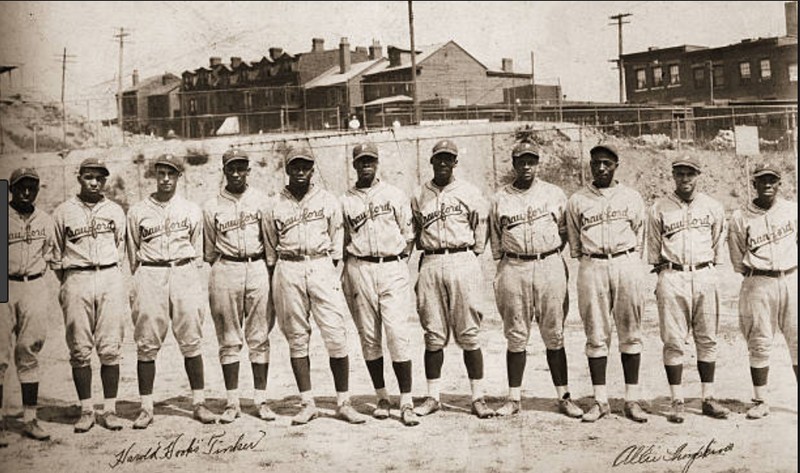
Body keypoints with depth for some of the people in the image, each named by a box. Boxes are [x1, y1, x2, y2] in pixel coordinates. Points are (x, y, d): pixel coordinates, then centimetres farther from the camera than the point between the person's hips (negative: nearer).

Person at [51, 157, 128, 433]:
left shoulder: (115, 211, 12)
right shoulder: (63, 212, 7)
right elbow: (56, 255, 12)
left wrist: (109, 274, 12)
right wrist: (68, 283, 8)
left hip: (110, 279, 1)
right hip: (76, 280, -1)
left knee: (110, 348, 0)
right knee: (80, 350, 1)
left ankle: (110, 410, 6)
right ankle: (86, 410, 9)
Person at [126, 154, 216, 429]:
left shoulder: (191, 211, 12)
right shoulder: (137, 212, 10)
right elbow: (133, 254, 13)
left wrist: (191, 277, 6)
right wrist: (139, 284, 7)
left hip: (184, 274, 0)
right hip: (150, 276, 0)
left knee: (191, 341, -1)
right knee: (147, 344, -1)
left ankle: (198, 403, 7)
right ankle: (146, 408, 6)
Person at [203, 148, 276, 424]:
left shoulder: (260, 200, 7)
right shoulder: (212, 207, 6)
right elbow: (210, 250, 13)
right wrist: (218, 273, 10)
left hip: (257, 269, 0)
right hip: (225, 271, 0)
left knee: (259, 338, 3)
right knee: (229, 340, 4)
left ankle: (261, 399, 10)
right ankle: (232, 402, 11)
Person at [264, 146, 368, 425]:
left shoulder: (328, 201, 8)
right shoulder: (275, 206, 9)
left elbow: (336, 244, 9)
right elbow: (271, 249, 13)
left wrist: (331, 274, 2)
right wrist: (274, 286, 8)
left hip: (321, 267, -1)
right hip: (288, 271, 1)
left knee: (336, 337, -6)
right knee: (297, 338, 4)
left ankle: (343, 403, 3)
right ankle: (307, 404, 12)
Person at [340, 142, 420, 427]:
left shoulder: (395, 195, 8)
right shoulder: (345, 201, 11)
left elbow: (409, 233, 10)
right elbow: (343, 242, 12)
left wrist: (402, 259, -1)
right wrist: (345, 277, 4)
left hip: (392, 268, -2)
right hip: (359, 270, 2)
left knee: (397, 334, -9)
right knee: (369, 336, 5)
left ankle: (406, 402, -7)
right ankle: (382, 397, 17)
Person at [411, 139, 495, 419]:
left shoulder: (470, 193, 5)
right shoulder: (418, 197, 11)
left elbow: (481, 227, 9)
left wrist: (473, 255, 6)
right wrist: (429, 250, 8)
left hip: (463, 262, -2)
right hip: (430, 265, 2)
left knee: (469, 335, 0)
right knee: (433, 336, 6)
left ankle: (478, 397, 6)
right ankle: (433, 397, 14)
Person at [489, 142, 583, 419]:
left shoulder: (555, 194, 7)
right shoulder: (500, 199, 8)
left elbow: (566, 230, 15)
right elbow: (495, 240, 13)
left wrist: (554, 253, 8)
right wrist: (502, 270, 9)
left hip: (550, 266, 0)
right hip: (514, 269, 0)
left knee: (554, 336, 3)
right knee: (516, 337, 4)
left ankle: (564, 397, 11)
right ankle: (513, 399, 12)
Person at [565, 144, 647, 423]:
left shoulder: (632, 198, 9)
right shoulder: (576, 200, 7)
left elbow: (639, 237, 14)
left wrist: (629, 263, 9)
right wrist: (585, 263, 8)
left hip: (626, 265, 1)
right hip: (592, 267, 0)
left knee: (631, 334, 2)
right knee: (596, 336, 2)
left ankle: (632, 400, 9)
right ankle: (600, 400, 8)